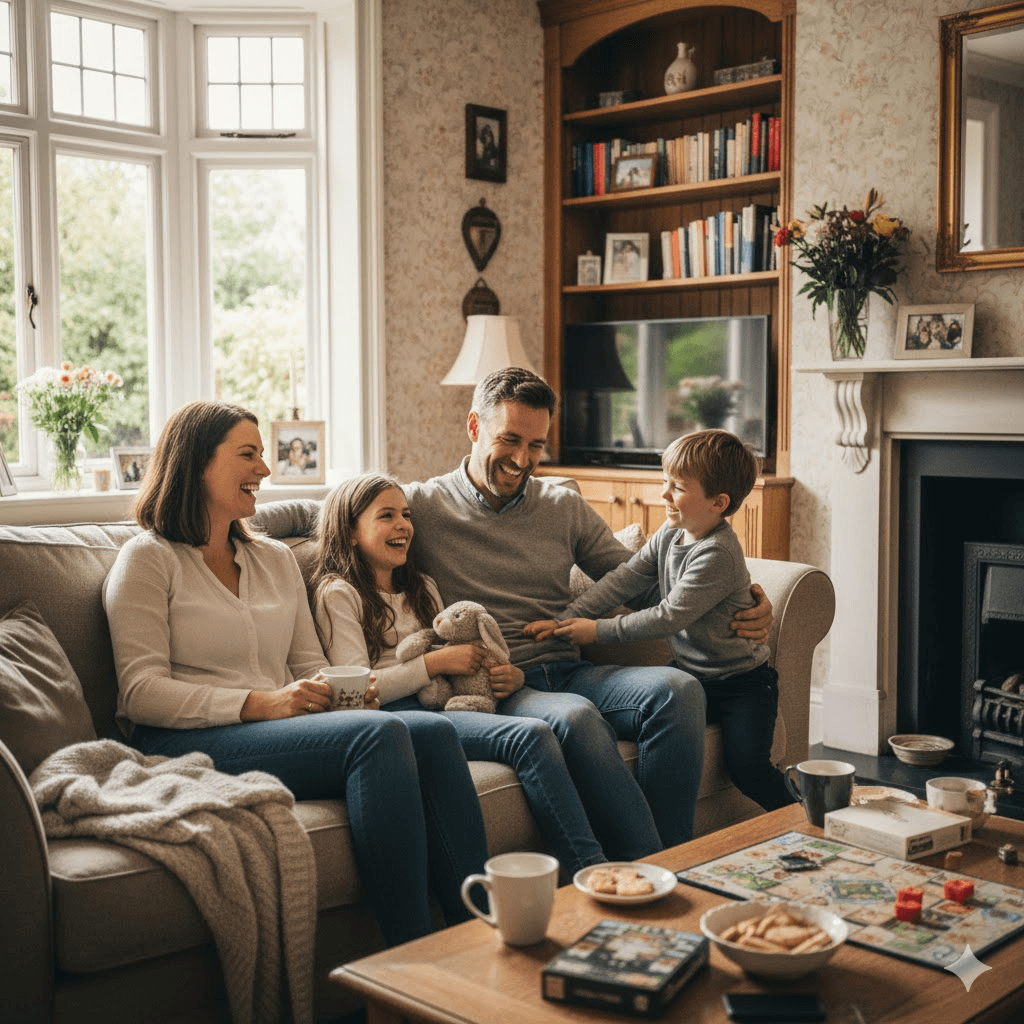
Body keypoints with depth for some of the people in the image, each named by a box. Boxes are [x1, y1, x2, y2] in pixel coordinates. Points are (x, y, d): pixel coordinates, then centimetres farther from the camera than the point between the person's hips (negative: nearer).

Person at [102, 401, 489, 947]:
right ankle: (414, 957, -32)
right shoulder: (149, 558, 4)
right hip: (187, 745, -6)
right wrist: (260, 704, -19)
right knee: (380, 733, -31)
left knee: (434, 731, -24)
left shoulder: (276, 558, 25)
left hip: (282, 730, 6)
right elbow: (141, 692, -7)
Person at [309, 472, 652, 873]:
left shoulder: (423, 588, 28)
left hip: (453, 703, 7)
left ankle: (648, 865, -29)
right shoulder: (337, 594, 4)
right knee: (530, 736, -31)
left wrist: (508, 677, 6)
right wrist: (435, 662, -10)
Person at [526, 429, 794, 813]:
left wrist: (599, 630, -18)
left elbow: (669, 616, -24)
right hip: (690, 674, 7)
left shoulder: (718, 554, -23)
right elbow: (622, 581, 2)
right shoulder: (669, 535, 3)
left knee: (746, 766, -18)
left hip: (741, 682, -7)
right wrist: (563, 620, -8)